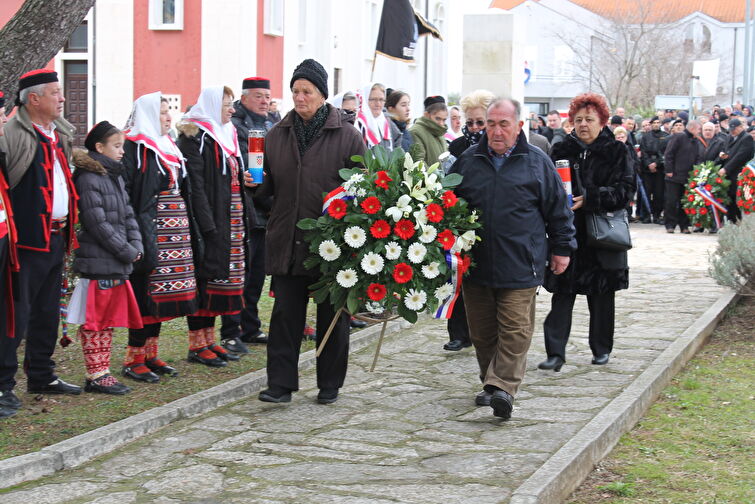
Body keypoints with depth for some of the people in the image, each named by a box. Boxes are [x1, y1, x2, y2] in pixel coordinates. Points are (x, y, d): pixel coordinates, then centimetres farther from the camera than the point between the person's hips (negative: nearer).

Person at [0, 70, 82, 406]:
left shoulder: (60, 134, 15)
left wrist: (69, 230, 21)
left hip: (56, 237, 9)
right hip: (28, 239, -9)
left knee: (47, 313, 16)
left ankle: (41, 375, 28)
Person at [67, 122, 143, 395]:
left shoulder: (116, 178, 15)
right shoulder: (89, 180, -13)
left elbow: (128, 215, 16)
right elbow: (98, 224, -17)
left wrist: (136, 246, 0)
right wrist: (127, 252, -13)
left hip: (117, 263, 9)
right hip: (97, 263, -9)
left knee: (109, 321, 13)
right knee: (93, 322, -1)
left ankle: (102, 372, 20)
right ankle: (95, 375, 4)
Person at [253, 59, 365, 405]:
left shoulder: (347, 137, -2)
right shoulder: (278, 135, 9)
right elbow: (270, 187, 17)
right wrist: (255, 184, -5)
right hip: (287, 242, 3)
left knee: (332, 316, 8)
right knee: (286, 314, 3)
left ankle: (330, 385, 19)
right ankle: (281, 383, 8)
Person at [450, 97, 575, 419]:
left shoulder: (537, 163, 3)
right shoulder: (468, 161, 9)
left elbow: (558, 209, 8)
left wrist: (561, 248, 9)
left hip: (520, 266, -3)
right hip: (476, 264, 3)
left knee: (514, 331, -8)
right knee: (482, 331, 10)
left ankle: (502, 387, -11)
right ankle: (492, 385, 22)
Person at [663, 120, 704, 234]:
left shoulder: (697, 142, 15)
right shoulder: (678, 137, -5)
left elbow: (698, 159, 15)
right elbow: (668, 154, -9)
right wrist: (668, 170, -14)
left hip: (688, 178, 6)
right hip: (675, 176, -6)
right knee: (671, 202, -2)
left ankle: (684, 225, 13)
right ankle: (670, 225, 4)